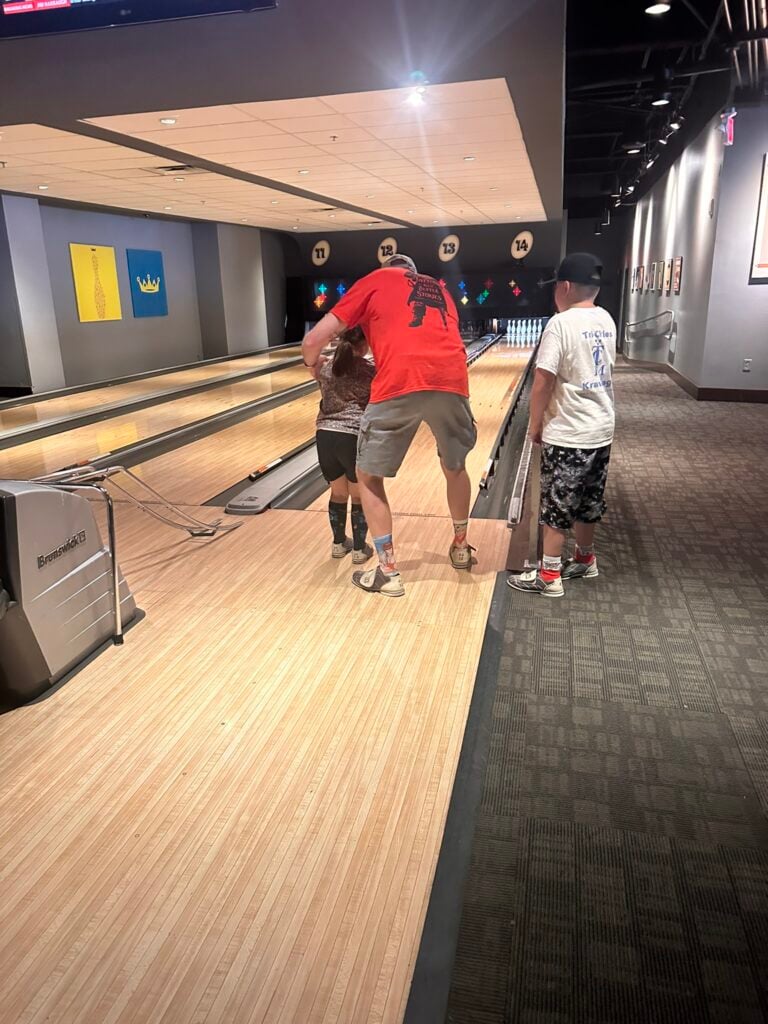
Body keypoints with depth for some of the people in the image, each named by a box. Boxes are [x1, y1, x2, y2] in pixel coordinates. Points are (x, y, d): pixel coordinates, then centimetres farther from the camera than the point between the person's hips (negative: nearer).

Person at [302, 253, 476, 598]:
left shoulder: (375, 280, 21)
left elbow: (312, 342, 16)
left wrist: (316, 369, 36)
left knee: (369, 476, 14)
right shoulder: (439, 290, 33)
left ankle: (388, 571, 15)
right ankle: (460, 548, 43)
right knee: (455, 466, 28)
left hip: (399, 386, -4)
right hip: (451, 383, 4)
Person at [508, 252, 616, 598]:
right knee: (588, 502, 20)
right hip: (601, 430, 7)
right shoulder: (607, 321, 7)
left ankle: (549, 576, 12)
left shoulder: (561, 324, -17)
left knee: (556, 506, 3)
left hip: (568, 435, -7)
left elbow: (543, 382, -17)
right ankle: (585, 560, 35)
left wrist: (534, 424, -6)